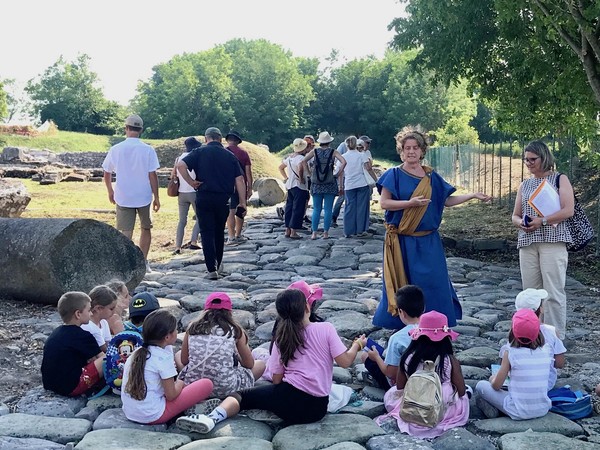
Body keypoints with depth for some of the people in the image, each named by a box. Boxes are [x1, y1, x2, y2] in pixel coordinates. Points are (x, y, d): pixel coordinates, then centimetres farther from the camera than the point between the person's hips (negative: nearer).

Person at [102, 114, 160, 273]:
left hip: (123, 198, 0)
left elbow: (107, 174, 6)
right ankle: (143, 263, 19)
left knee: (126, 234, 3)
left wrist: (110, 192, 22)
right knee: (146, 229, 18)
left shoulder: (115, 149, -2)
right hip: (144, 197, 0)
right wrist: (156, 197, 0)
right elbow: (152, 175, -8)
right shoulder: (148, 150, -7)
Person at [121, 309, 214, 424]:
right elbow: (171, 395, -13)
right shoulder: (164, 357, -15)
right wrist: (179, 384, 7)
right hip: (153, 416, -8)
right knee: (207, 384, -7)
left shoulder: (137, 353, 6)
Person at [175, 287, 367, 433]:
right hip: (317, 408, 2)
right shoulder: (326, 329, 3)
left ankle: (213, 417, -24)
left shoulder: (282, 339, 9)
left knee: (242, 395, 6)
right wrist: (357, 345, 16)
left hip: (289, 398, -2)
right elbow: (344, 362, -2)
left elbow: (277, 379, 10)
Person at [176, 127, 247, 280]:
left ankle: (212, 269, -5)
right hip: (223, 199, 3)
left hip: (204, 197, -2)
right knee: (219, 232, 19)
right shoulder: (230, 155, 6)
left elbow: (180, 165, -14)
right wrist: (242, 203, 4)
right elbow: (239, 180, 1)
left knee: (207, 233, 2)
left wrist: (191, 182, -4)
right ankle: (218, 264, 31)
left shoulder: (200, 152, 0)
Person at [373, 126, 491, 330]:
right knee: (403, 284, 3)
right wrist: (410, 203, -20)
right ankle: (402, 324, 15)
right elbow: (384, 202, -10)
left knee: (433, 282, 2)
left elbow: (447, 200, 13)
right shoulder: (394, 174, -2)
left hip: (428, 240, 4)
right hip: (402, 241, -3)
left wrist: (473, 195, 7)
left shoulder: (431, 176, 10)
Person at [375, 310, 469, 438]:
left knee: (390, 394, 28)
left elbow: (400, 388, 0)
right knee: (464, 397, 32)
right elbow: (461, 392, -7)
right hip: (444, 413, 1)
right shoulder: (450, 360, -16)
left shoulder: (407, 358, -11)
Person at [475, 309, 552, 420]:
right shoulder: (545, 351, -1)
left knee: (481, 385, 13)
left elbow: (496, 385, -5)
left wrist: (493, 379, 16)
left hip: (519, 413, -4)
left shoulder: (511, 353, -12)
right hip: (543, 410, 4)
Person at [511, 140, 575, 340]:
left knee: (553, 292, -7)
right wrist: (521, 223, -3)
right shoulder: (524, 185, 19)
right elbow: (515, 215, 20)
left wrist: (542, 221, -15)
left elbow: (568, 210, -6)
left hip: (553, 241, -5)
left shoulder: (560, 179, 5)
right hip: (527, 243, 5)